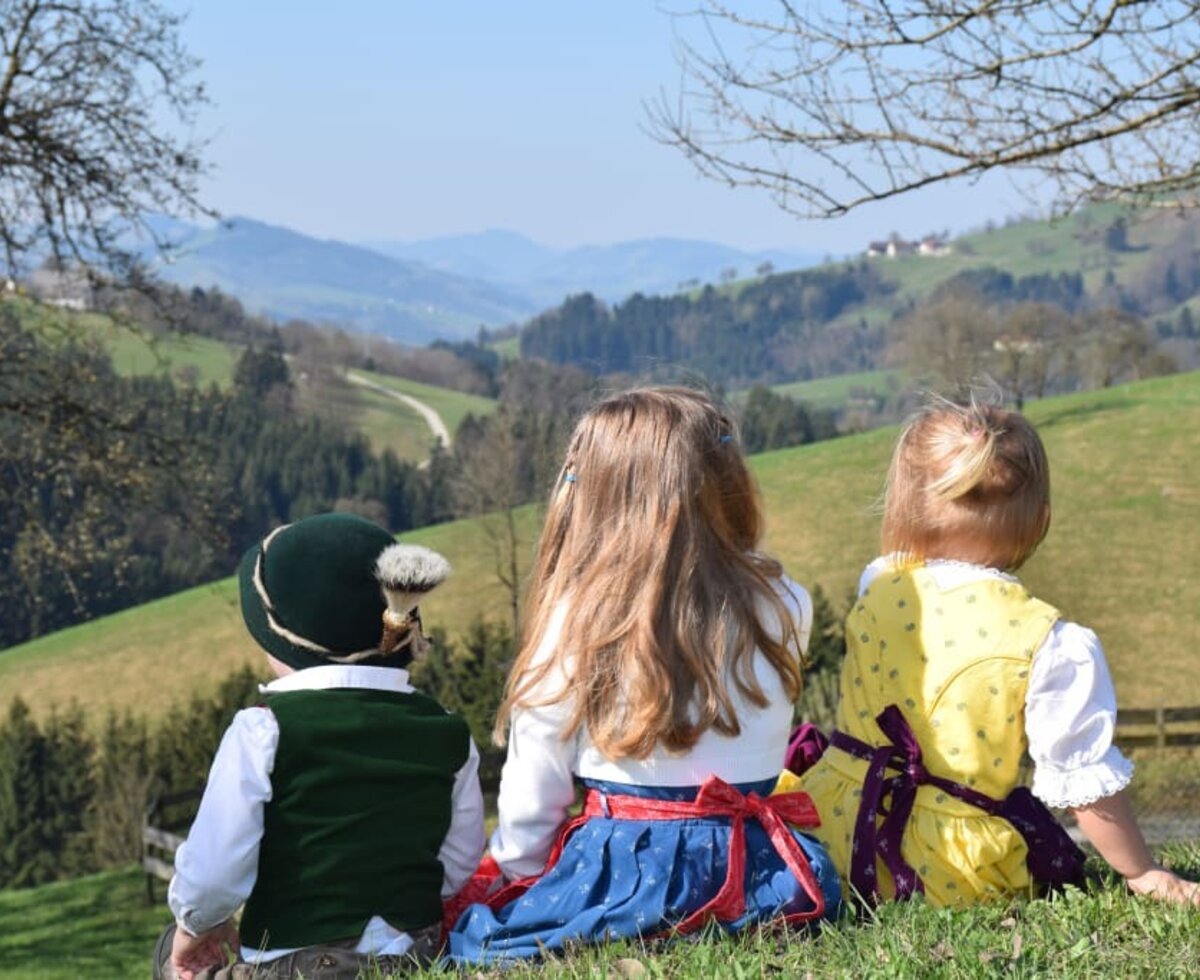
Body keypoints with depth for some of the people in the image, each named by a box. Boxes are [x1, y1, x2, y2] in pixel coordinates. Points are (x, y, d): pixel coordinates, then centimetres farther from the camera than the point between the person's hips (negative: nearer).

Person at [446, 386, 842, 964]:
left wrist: (518, 884, 17)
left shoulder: (575, 624, -7)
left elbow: (529, 804, -2)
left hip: (621, 878, -3)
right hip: (758, 875, 3)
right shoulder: (782, 609, -2)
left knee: (466, 936, 15)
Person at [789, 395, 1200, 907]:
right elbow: (1084, 779, -10)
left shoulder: (877, 590, -5)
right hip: (950, 874, -4)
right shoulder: (1053, 646, -17)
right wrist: (1143, 875, 2)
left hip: (832, 829, 4)